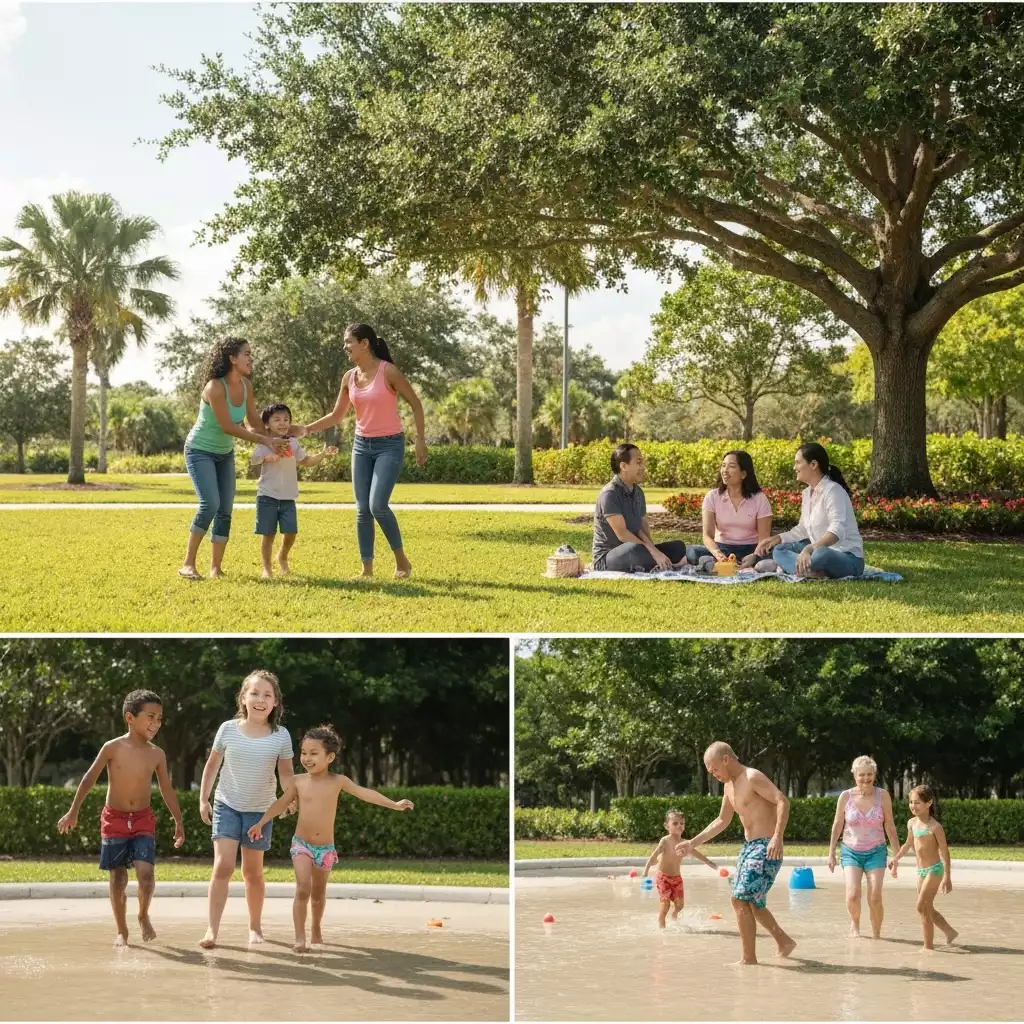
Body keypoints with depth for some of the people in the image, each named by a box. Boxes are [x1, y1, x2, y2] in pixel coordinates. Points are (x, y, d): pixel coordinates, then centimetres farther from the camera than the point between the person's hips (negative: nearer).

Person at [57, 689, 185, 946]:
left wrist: (178, 822, 10)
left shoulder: (157, 754, -1)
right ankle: (121, 931, 16)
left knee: (145, 871, -17)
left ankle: (144, 916, 8)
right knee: (118, 878, 2)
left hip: (143, 819, 1)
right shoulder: (113, 748, -9)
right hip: (114, 819, -1)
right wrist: (73, 812, -2)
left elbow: (166, 790, 9)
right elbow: (90, 779, -2)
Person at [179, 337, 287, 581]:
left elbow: (255, 421, 4)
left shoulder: (245, 385, -5)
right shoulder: (215, 387, -26)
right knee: (210, 505, -21)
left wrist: (273, 443, -7)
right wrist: (264, 441, -25)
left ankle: (216, 567, 5)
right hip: (200, 451, -7)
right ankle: (188, 564, -13)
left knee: (225, 511, 0)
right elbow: (228, 426, -26)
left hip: (225, 453, 7)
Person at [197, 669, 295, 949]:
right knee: (223, 866, -13)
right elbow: (212, 765, 6)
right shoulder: (228, 729, -6)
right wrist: (203, 799, 5)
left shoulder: (281, 736, -7)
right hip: (227, 806, -1)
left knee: (252, 872, 11)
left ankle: (255, 926, 28)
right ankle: (212, 930, -14)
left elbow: (285, 773, -2)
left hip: (260, 810, 1)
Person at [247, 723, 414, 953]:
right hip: (301, 845, -1)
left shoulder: (338, 781, -5)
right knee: (303, 889, -16)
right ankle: (300, 937, -12)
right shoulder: (299, 782, -4)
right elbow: (282, 803, 5)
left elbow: (364, 793, -6)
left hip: (326, 848, 1)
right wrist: (261, 822, -1)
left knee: (319, 893, 15)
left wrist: (394, 804, -11)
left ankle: (316, 930, 38)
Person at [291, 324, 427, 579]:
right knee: (362, 510, 2)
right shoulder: (349, 377, 4)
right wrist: (306, 429, 4)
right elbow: (337, 416, 14)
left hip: (389, 445, -6)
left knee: (378, 506, -17)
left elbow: (415, 403, -6)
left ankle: (401, 560, 0)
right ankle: (367, 568, 8)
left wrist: (420, 440, -11)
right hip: (362, 446, 6)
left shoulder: (388, 371, -13)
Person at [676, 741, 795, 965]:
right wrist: (694, 843, 20)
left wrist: (777, 837, -36)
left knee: (741, 899, -14)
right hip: (748, 846, 10)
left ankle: (748, 958, -8)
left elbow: (782, 801, -25)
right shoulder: (728, 786, 13)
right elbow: (722, 821, 24)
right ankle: (784, 942, 29)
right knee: (751, 903, 15)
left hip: (766, 848, -10)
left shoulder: (753, 778, -15)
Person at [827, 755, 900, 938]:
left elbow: (890, 826, 3)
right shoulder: (846, 796, -6)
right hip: (851, 852, 0)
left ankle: (876, 934, 9)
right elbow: (837, 825, 6)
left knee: (875, 897, -12)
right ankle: (854, 922, 16)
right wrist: (831, 852, 10)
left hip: (876, 852, 0)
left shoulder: (883, 796, -6)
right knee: (853, 895, -16)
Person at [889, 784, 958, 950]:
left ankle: (928, 945, -2)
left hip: (934, 870, -8)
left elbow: (944, 852, -16)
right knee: (927, 909, 13)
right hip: (921, 871, 8)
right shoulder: (912, 823, 4)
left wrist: (947, 877, -19)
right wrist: (896, 859, 23)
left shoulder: (935, 827, -17)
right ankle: (950, 932, 31)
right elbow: (908, 844, 22)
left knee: (922, 906, -10)